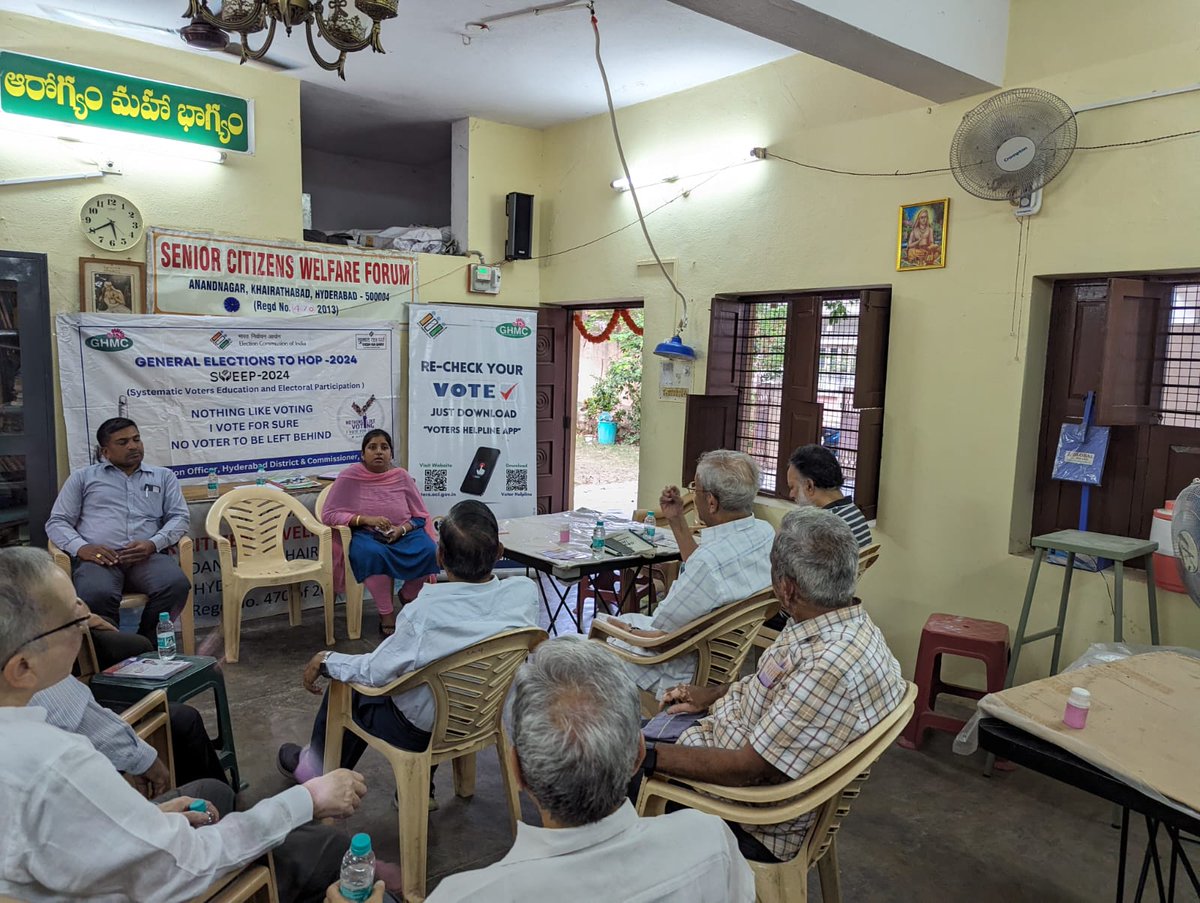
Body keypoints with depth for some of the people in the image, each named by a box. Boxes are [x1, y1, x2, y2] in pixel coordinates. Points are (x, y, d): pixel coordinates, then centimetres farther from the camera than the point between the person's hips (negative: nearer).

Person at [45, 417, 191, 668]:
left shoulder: (163, 476, 23)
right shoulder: (82, 478, 21)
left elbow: (179, 517, 13)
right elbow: (56, 523, 15)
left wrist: (154, 543, -8)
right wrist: (81, 547, -7)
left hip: (147, 556, 1)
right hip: (98, 559, -1)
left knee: (176, 584, -33)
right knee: (95, 596, -37)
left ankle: (144, 649, -15)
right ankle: (112, 661, -18)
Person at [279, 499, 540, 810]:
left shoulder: (428, 611, -34)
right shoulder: (526, 592, -22)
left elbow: (375, 671, -20)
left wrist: (324, 660, -4)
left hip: (422, 730, -4)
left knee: (345, 687, 21)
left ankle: (316, 767, 49)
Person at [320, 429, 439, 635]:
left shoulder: (401, 476, 0)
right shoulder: (350, 476, -6)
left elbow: (420, 516, 5)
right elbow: (329, 514, -8)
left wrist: (402, 529, -16)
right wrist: (366, 519, -20)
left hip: (403, 533, 3)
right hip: (366, 535, -2)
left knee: (428, 551, -26)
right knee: (372, 554, -37)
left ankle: (408, 596, 5)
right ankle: (386, 613, -18)